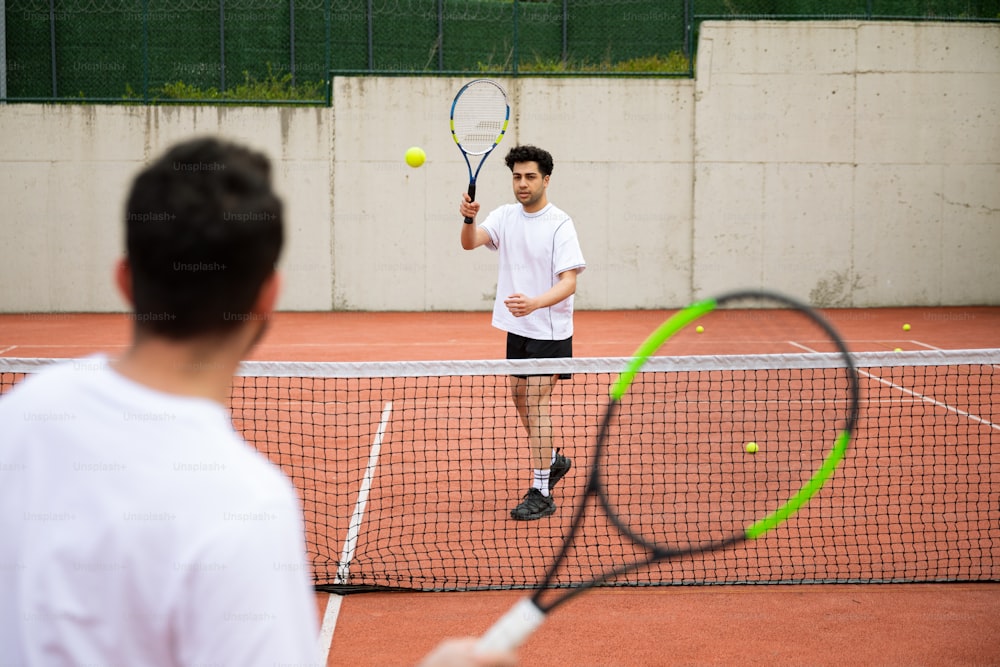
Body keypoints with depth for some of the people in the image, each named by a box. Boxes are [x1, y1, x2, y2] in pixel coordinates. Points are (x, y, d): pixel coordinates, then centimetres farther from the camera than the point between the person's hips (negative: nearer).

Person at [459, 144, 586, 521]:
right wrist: (469, 220, -35)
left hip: (549, 331, -7)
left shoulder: (560, 224, -14)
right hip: (516, 328, 7)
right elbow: (470, 243, -12)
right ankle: (553, 461, 38)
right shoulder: (506, 216, 3)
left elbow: (569, 282, -21)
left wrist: (534, 303, -38)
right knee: (521, 399, 16)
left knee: (536, 402, -10)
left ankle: (541, 493, -6)